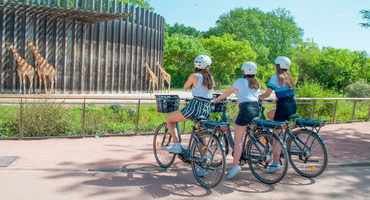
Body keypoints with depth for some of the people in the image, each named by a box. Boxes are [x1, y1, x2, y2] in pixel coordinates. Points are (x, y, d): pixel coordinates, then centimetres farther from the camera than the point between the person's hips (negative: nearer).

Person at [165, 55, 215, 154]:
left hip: (195, 107, -7)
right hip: (207, 110, 7)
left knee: (169, 119, 11)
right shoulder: (210, 78, 11)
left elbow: (185, 87, 9)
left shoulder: (194, 76, -6)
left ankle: (177, 146, 6)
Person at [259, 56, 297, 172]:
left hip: (283, 107, -8)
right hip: (293, 106, 8)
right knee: (270, 114, 28)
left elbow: (266, 94, -10)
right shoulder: (289, 77, 15)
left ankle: (275, 164, -2)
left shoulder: (276, 77, -8)